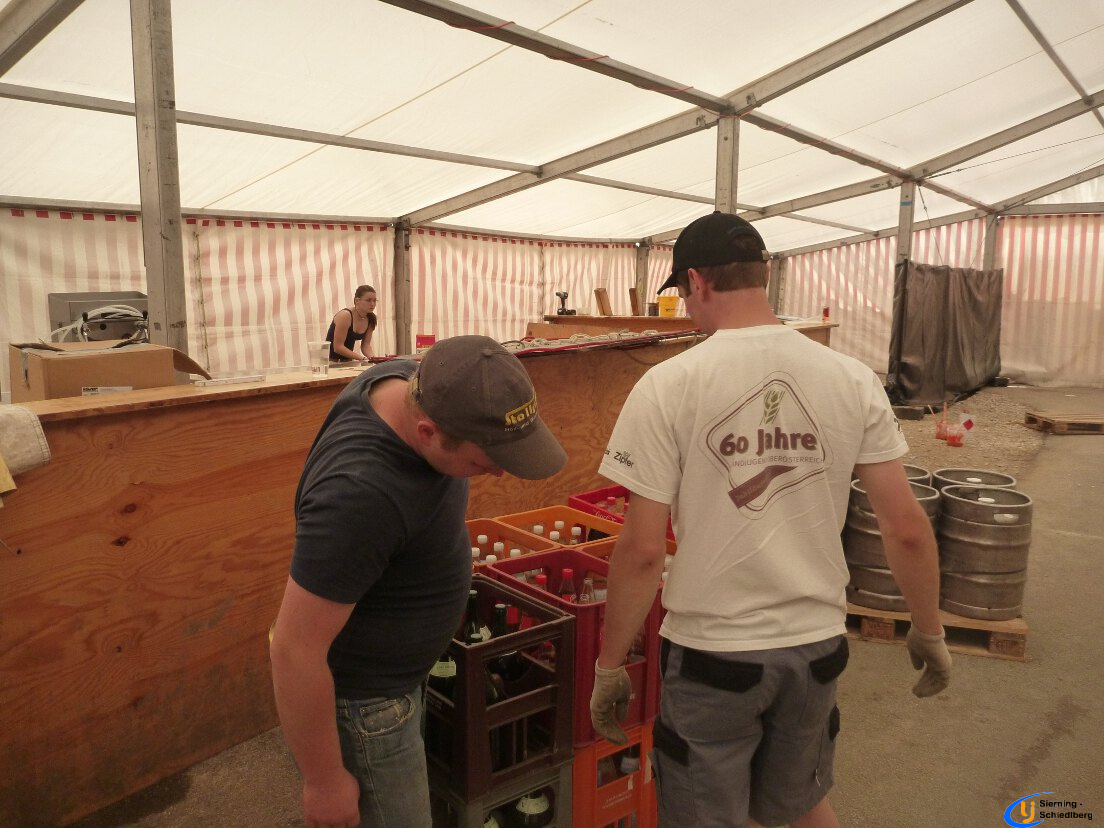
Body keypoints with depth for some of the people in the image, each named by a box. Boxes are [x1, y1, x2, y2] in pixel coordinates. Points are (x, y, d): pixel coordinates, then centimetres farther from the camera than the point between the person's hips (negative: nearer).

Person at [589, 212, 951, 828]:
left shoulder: (669, 386, -17)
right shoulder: (854, 380, -6)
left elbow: (642, 552, -16)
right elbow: (907, 528, -3)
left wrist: (610, 665, -3)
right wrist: (929, 632, 13)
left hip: (710, 653, -3)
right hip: (817, 644, 4)